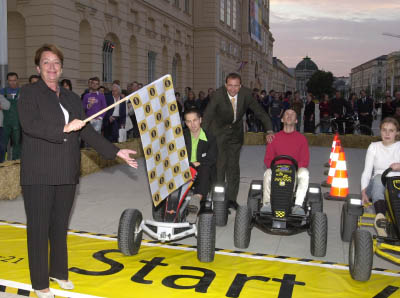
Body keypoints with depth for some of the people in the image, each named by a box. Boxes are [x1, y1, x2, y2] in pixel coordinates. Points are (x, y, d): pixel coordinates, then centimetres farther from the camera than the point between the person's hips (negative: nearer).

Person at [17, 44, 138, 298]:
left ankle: (59, 272, 32)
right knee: (39, 228, 3)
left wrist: (116, 151, 5)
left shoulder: (72, 98, 14)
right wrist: (64, 128, -23)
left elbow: (87, 131, 12)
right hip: (39, 174, -5)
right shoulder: (29, 93, -1)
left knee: (60, 226, 16)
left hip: (67, 173, 5)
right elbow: (29, 124, -17)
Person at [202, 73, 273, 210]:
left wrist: (269, 130, -16)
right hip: (219, 131, -3)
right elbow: (207, 116, -25)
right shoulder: (218, 95, -24)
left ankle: (231, 198, 17)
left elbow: (260, 112, -7)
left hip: (236, 132, 3)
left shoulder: (246, 94, -16)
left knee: (233, 165, 6)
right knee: (220, 164, -10)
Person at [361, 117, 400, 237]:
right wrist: (363, 192, -14)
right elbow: (367, 171, 2)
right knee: (378, 178, -36)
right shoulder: (374, 147, 11)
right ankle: (380, 216, -58)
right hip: (377, 186, 0)